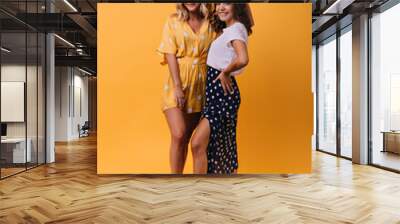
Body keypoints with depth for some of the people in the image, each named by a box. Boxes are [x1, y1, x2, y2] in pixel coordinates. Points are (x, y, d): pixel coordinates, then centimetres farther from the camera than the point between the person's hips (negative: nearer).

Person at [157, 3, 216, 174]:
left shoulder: (211, 23, 8)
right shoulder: (173, 21, 4)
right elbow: (170, 55, -4)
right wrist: (178, 87, -13)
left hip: (200, 85, 2)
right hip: (177, 83, -2)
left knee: (187, 137, 8)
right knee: (178, 135, -12)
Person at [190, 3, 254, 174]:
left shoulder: (236, 28, -12)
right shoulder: (227, 29, 17)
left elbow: (243, 59, -31)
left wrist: (225, 72, -16)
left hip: (223, 93, -10)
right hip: (215, 93, 10)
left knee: (197, 143, -12)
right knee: (221, 146, 15)